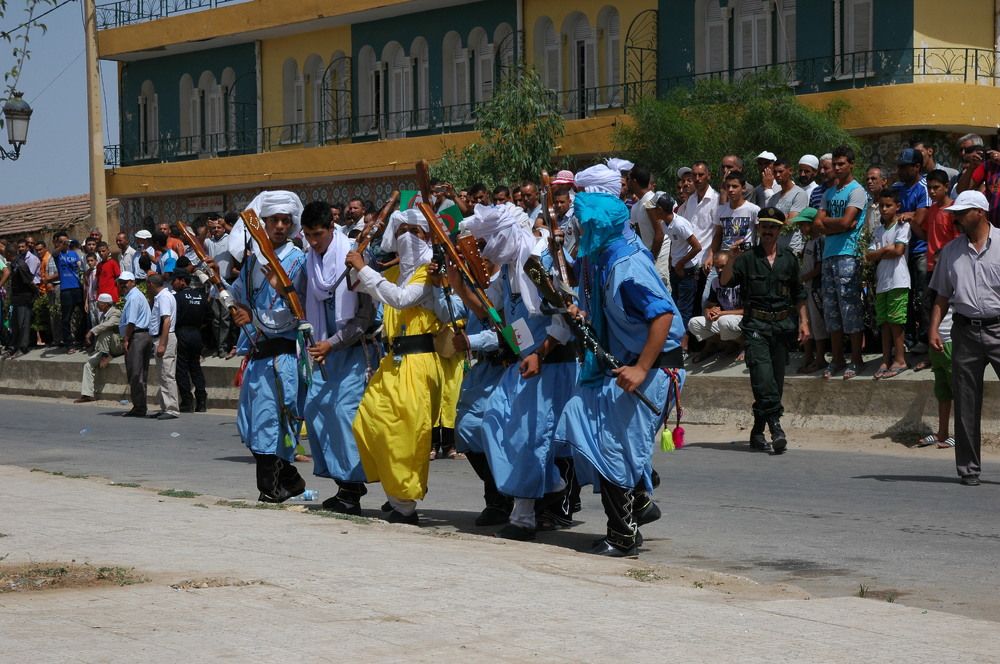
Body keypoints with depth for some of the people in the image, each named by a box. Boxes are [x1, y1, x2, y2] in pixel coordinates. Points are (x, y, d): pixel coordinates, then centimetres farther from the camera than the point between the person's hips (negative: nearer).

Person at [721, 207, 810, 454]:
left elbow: (798, 294, 19)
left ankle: (758, 433, 12)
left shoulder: (788, 260, 12)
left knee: (777, 379, 3)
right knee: (762, 374, -21)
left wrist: (803, 322, 12)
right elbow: (725, 282, -9)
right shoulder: (748, 258, 2)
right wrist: (733, 259, -21)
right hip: (756, 324, -4)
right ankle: (775, 426, -24)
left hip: (781, 324, 4)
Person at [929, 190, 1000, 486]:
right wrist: (934, 329, 5)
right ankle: (968, 468, 11)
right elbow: (943, 295, 16)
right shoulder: (951, 250, 12)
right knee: (966, 403, 5)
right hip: (965, 330, 4)